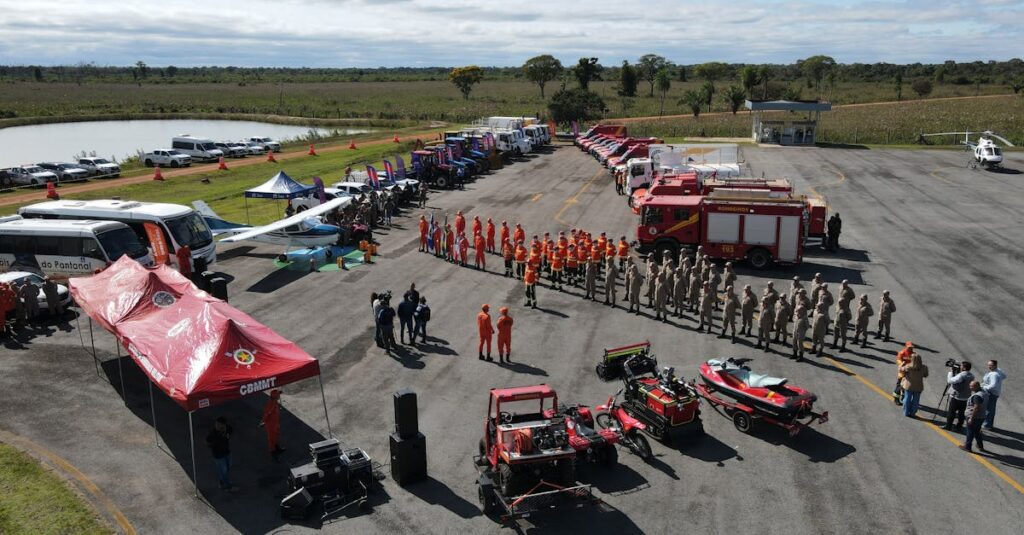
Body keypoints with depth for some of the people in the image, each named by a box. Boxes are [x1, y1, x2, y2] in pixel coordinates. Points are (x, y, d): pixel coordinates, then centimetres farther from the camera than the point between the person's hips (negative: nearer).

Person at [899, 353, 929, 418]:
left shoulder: (908, 367, -18)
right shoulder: (924, 367, -11)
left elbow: (901, 369, -5)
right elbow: (926, 375, 4)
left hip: (909, 386, -1)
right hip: (918, 387, 1)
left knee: (907, 399, 12)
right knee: (915, 400, 14)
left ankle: (906, 413, 20)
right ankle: (912, 413, 21)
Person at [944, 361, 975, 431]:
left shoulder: (961, 376, -22)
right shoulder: (971, 376, 4)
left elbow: (950, 381, -20)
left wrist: (950, 372, -6)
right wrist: (954, 372, 5)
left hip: (956, 397, -7)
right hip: (966, 398, 7)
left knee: (951, 412, 5)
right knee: (961, 413, 12)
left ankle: (948, 426, 11)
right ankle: (959, 428, 16)